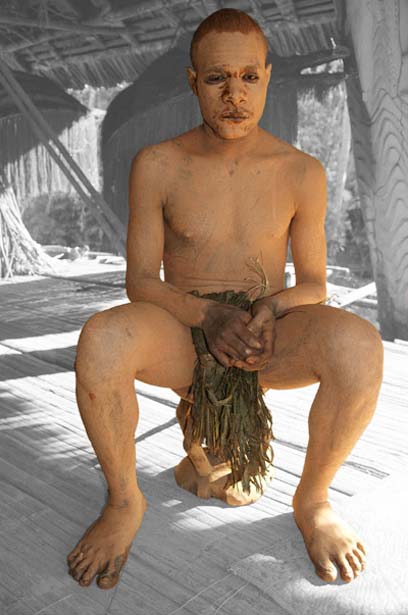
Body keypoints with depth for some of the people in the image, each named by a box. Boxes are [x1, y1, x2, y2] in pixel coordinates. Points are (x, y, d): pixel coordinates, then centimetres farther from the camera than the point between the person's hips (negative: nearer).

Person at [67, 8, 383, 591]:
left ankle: (312, 500, -4)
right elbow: (140, 280, -3)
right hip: (180, 336, 0)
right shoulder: (157, 165, -4)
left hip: (268, 342, 1)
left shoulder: (301, 172, -1)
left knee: (359, 346, -31)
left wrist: (273, 307, -19)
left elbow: (314, 285, 4)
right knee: (98, 341, -34)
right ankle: (124, 502, -7)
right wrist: (207, 313, -22)